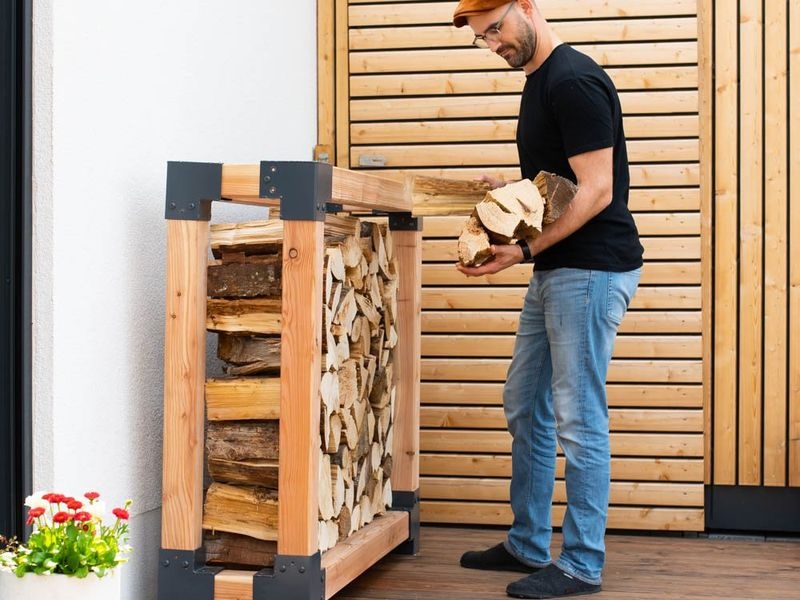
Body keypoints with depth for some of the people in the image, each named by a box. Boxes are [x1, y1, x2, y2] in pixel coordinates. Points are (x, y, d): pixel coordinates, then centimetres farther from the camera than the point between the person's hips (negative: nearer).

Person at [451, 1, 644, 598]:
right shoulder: (539, 80, 15)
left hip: (592, 270, -11)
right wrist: (511, 191, 7)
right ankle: (527, 545, 27)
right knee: (524, 407, 15)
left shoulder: (573, 81, -16)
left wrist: (525, 249, -24)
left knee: (578, 419, -5)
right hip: (556, 271, 11)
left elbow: (596, 191, -20)